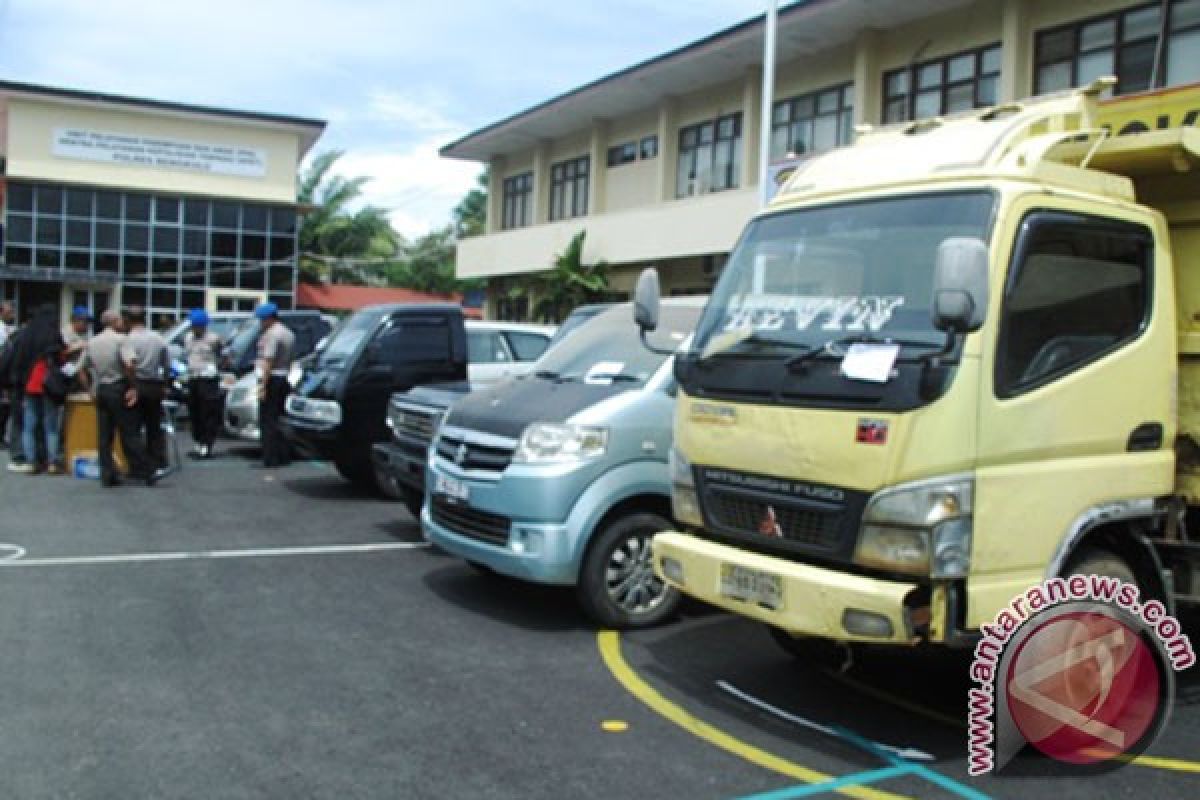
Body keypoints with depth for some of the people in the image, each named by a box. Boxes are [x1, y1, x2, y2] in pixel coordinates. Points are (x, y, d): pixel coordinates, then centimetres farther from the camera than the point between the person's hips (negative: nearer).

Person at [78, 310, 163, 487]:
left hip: (100, 389, 6)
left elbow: (82, 369, 13)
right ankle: (146, 472, 0)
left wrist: (91, 387, 15)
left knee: (104, 436, 6)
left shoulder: (91, 343, 12)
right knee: (129, 434, -4)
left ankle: (107, 475, 6)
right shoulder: (121, 339, -8)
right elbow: (130, 364, -22)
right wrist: (132, 386, -13)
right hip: (119, 388, -6)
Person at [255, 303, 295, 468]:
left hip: (272, 380, -10)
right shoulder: (289, 333, 17)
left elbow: (268, 362, -20)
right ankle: (283, 456, 14)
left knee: (268, 420, -7)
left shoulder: (271, 334, -14)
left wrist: (263, 385, -21)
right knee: (279, 419, 13)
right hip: (284, 379, 10)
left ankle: (271, 458, -9)